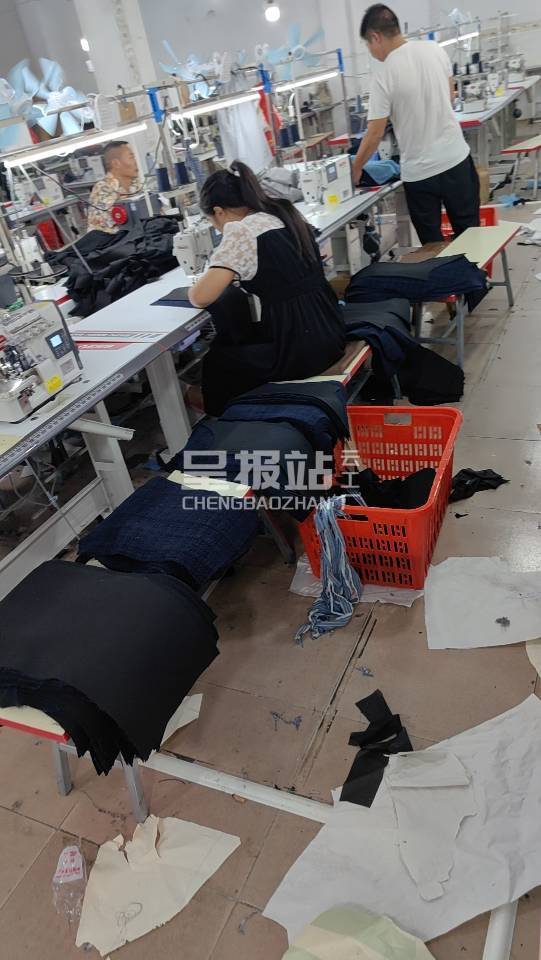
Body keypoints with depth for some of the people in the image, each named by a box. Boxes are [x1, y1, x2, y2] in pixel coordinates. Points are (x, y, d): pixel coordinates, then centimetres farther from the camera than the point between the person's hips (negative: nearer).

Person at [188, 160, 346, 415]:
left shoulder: (241, 232, -14)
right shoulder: (283, 214, 11)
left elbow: (202, 297, -19)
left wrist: (193, 288, 5)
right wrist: (229, 275, 17)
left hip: (302, 350, -8)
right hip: (329, 330, 8)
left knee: (215, 363, 15)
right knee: (234, 342, 27)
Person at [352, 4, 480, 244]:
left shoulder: (384, 75, -14)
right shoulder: (435, 49, 1)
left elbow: (375, 134, -12)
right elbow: (450, 97, 14)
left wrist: (355, 169, 1)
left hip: (419, 172, -4)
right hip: (456, 158, 5)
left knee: (433, 246, 9)